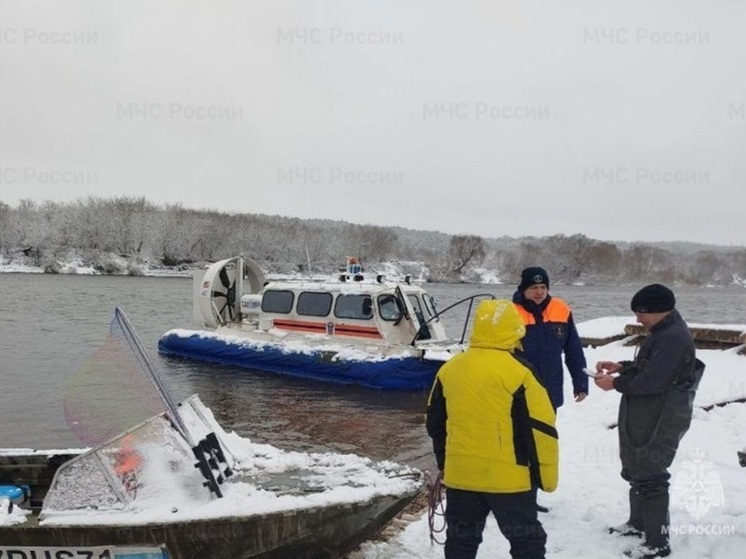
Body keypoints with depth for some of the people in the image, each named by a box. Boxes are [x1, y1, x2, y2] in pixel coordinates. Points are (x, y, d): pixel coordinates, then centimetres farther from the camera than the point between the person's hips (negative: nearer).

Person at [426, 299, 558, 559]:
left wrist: (444, 463, 24)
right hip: (509, 477, -4)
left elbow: (435, 424, 12)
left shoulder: (449, 370, 2)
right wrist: (546, 475, 1)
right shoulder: (517, 373, -15)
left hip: (460, 474, 5)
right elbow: (540, 430, -12)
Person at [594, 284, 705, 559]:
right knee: (636, 470, 23)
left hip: (659, 422, -11)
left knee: (650, 477, -4)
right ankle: (638, 523, 39)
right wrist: (621, 367, 7)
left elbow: (652, 381, -27)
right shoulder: (666, 332, 11)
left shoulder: (673, 338, -24)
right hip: (646, 418, 11)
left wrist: (615, 384, -16)